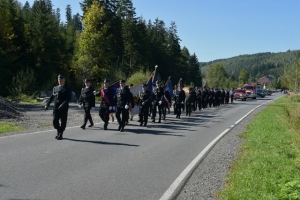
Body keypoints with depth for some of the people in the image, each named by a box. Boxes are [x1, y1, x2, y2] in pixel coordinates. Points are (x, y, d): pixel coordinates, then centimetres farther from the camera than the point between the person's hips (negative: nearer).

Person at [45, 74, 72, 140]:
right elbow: (51, 97, 14)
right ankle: (59, 131, 21)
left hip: (63, 108, -4)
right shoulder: (55, 88, 15)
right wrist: (47, 104, 2)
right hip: (56, 107, 4)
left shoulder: (67, 89, 0)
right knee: (55, 120, -2)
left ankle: (60, 134, 12)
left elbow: (68, 98, -11)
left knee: (63, 121, 1)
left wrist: (63, 105, -23)